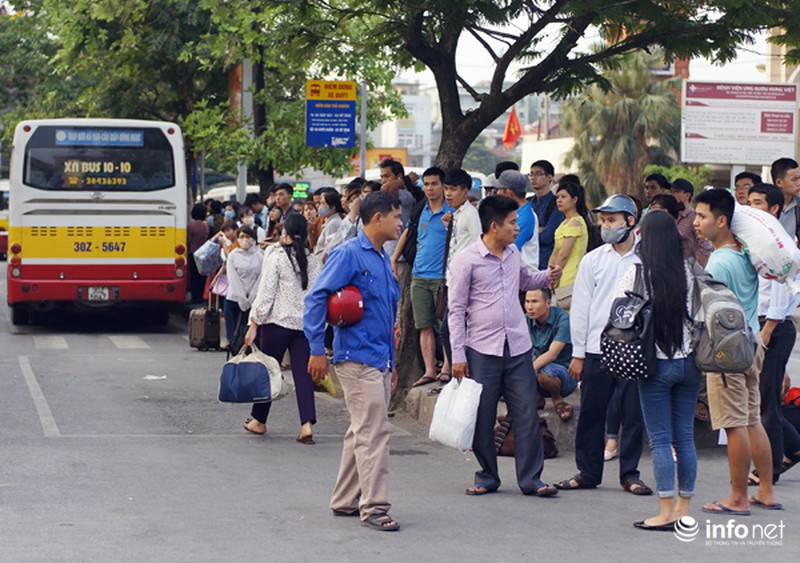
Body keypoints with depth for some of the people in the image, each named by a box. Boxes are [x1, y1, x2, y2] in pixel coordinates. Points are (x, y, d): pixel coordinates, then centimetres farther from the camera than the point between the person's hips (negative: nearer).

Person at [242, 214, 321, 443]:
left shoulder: (276, 257, -8)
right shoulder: (313, 261, 5)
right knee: (303, 373, 0)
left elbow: (266, 294, -10)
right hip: (306, 324, 4)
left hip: (278, 322, -3)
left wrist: (254, 324, -6)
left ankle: (258, 420, 23)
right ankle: (307, 423, -14)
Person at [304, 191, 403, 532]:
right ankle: (374, 507, -7)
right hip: (358, 359, -9)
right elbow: (316, 298, -15)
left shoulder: (383, 259, 15)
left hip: (379, 360, 9)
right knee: (372, 433, -10)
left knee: (362, 433, 14)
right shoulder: (349, 254, -11)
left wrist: (391, 362, 22)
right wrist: (317, 349, -17)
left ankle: (345, 501, 22)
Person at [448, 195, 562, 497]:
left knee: (526, 413, 0)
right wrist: (458, 355, -8)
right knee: (482, 417, 2)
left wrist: (547, 277, 9)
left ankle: (530, 478, 5)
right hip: (482, 349, -4)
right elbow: (456, 309, -5)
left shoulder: (513, 253, 10)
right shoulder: (467, 260, -7)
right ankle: (487, 477, 17)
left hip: (518, 347, 4)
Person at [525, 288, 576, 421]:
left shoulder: (563, 319, -18)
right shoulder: (527, 321, -1)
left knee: (544, 372, -38)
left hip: (566, 374, -5)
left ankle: (558, 400, -7)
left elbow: (552, 354, -29)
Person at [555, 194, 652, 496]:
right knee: (591, 413, 5)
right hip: (598, 349, 1)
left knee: (634, 414, 3)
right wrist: (578, 353, 3)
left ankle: (630, 474, 14)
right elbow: (580, 308, 7)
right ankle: (588, 472, 15)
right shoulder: (593, 260, 6)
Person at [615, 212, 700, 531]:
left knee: (660, 439, 0)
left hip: (656, 364, -3)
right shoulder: (688, 273, 0)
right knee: (685, 437, 9)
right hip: (688, 361, 4)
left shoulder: (637, 274, -9)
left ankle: (667, 512, -3)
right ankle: (683, 509, 14)